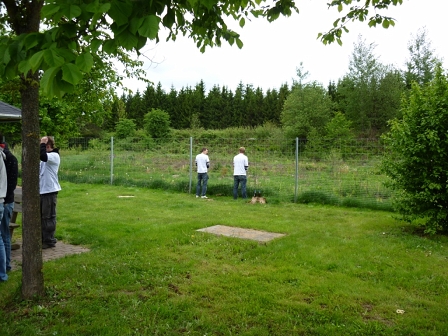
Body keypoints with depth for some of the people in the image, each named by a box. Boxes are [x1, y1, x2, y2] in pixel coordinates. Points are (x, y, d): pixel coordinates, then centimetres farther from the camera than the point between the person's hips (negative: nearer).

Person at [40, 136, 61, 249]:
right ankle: (42, 238, 26)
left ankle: (50, 241, 8)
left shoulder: (54, 156, -12)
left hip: (50, 191, -9)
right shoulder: (46, 157, 14)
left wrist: (42, 143, -18)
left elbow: (42, 156, -30)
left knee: (48, 217, -2)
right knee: (41, 216, 15)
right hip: (41, 190, 9)